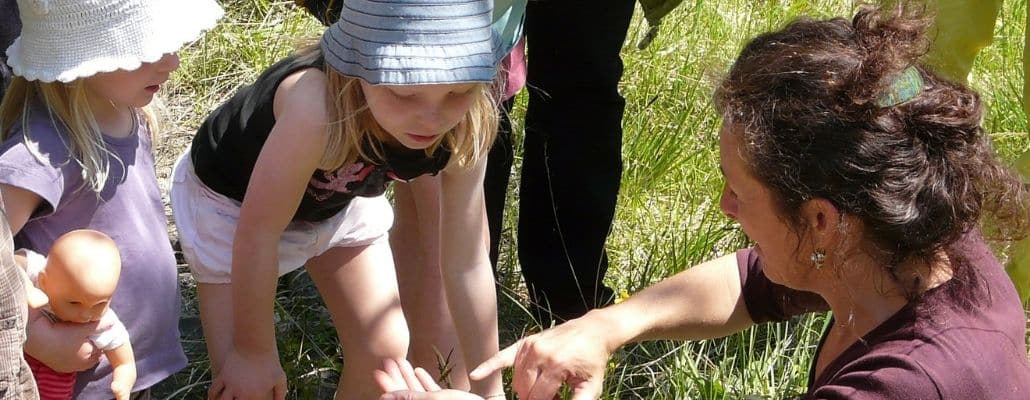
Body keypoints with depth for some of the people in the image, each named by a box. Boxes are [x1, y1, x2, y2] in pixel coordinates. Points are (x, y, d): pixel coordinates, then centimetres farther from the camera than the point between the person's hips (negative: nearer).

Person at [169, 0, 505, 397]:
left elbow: (467, 263, -17)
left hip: (336, 197, 4)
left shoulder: (462, 130, -28)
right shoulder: (317, 107, -45)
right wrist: (253, 350, -19)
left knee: (385, 348, 5)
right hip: (230, 197, -4)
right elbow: (257, 232, -32)